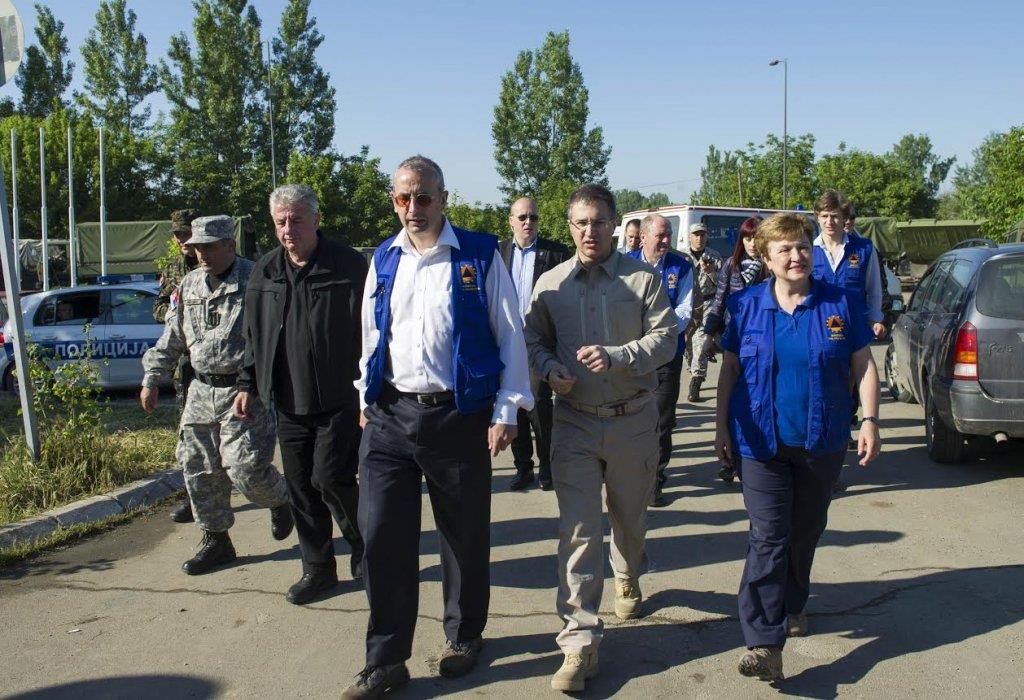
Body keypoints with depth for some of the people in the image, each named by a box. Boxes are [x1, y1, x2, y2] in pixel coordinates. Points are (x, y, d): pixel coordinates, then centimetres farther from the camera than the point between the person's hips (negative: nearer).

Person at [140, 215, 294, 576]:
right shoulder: (191, 284, 12)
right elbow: (172, 337, 21)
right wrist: (151, 378, 18)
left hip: (245, 392, -7)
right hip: (202, 390, 7)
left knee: (245, 467, -11)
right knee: (198, 468, 7)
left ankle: (280, 499, 22)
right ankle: (216, 540, 22)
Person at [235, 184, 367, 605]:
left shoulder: (347, 266, -8)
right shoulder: (264, 272, 9)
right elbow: (254, 336, 17)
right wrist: (248, 384, 12)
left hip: (338, 401, -5)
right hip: (288, 402, 6)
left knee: (331, 479, -8)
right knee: (300, 487, 9)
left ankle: (365, 553, 18)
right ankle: (317, 568, 24)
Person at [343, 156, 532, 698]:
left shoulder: (479, 256, -3)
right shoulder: (383, 261, 9)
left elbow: (510, 337, -2)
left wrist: (506, 410, -6)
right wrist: (367, 400, 15)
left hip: (459, 416, -3)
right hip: (389, 415, 3)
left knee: (464, 535, 9)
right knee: (381, 535, 1)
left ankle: (463, 636, 32)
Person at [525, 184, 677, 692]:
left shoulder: (642, 278, -3)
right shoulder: (550, 283, 2)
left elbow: (665, 337, -8)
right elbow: (534, 338, 10)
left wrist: (617, 356, -23)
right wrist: (550, 367, -11)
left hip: (634, 420, 0)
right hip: (575, 422, 0)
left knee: (630, 515, 19)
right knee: (578, 530, -5)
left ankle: (627, 578, 52)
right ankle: (580, 641, -1)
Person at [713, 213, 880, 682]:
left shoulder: (842, 304, 1)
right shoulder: (746, 306, 1)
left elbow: (864, 367, 5)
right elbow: (730, 370, 6)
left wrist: (869, 419, -4)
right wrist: (722, 426, 2)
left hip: (821, 442, 2)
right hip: (761, 441, -1)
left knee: (805, 533, 15)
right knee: (768, 539, -8)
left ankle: (791, 606, 39)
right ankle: (764, 644, -8)